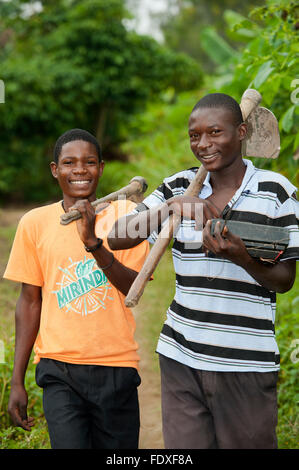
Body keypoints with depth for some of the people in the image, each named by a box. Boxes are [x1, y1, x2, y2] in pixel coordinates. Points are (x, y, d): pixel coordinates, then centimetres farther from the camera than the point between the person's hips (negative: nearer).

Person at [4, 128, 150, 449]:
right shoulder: (35, 223, 2)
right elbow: (30, 301, 7)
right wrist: (17, 381, 5)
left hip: (116, 366, 1)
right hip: (59, 368, 0)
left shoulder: (124, 213, 0)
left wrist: (93, 242, -23)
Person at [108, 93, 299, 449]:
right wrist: (172, 206, -17)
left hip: (246, 366, -2)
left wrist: (241, 257, -22)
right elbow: (117, 238, -2)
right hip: (181, 359, 2)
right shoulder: (179, 187, 6)